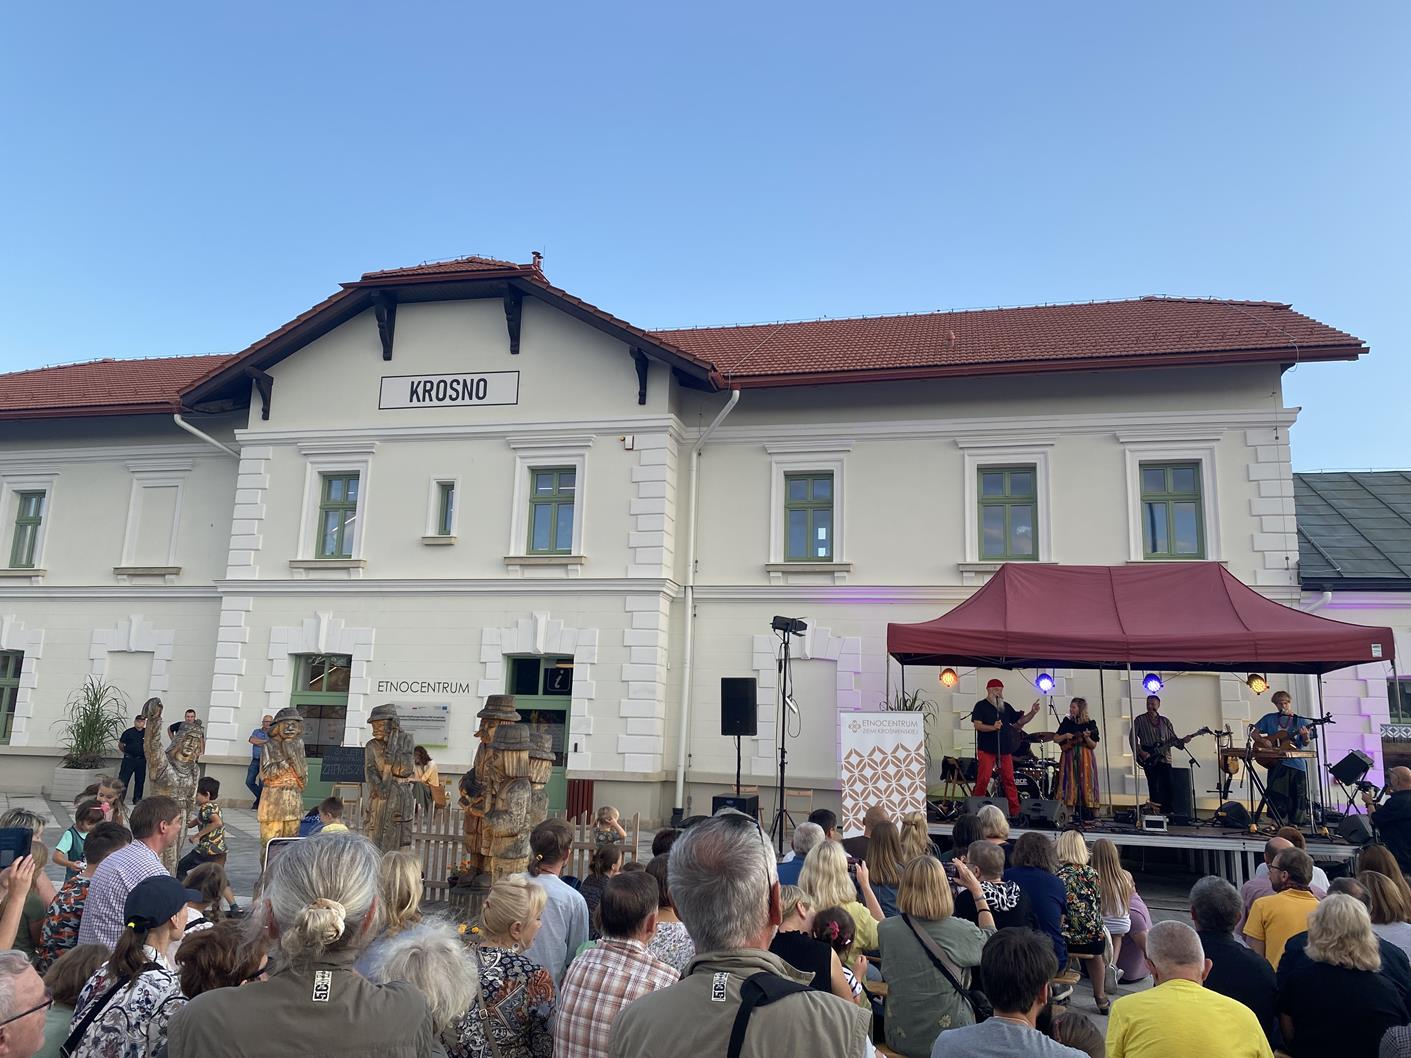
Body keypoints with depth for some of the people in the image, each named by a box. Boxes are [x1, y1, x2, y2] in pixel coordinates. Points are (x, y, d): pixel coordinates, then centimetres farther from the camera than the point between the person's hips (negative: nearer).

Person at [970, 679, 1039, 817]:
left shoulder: (1006, 706, 15)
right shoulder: (981, 706, 0)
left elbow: (1020, 721, 16)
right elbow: (977, 725, -11)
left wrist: (1032, 713, 2)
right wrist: (993, 727, -24)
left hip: (1005, 749, 5)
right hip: (987, 749, -5)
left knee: (1009, 780, 3)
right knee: (983, 780, -7)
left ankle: (1015, 811, 5)